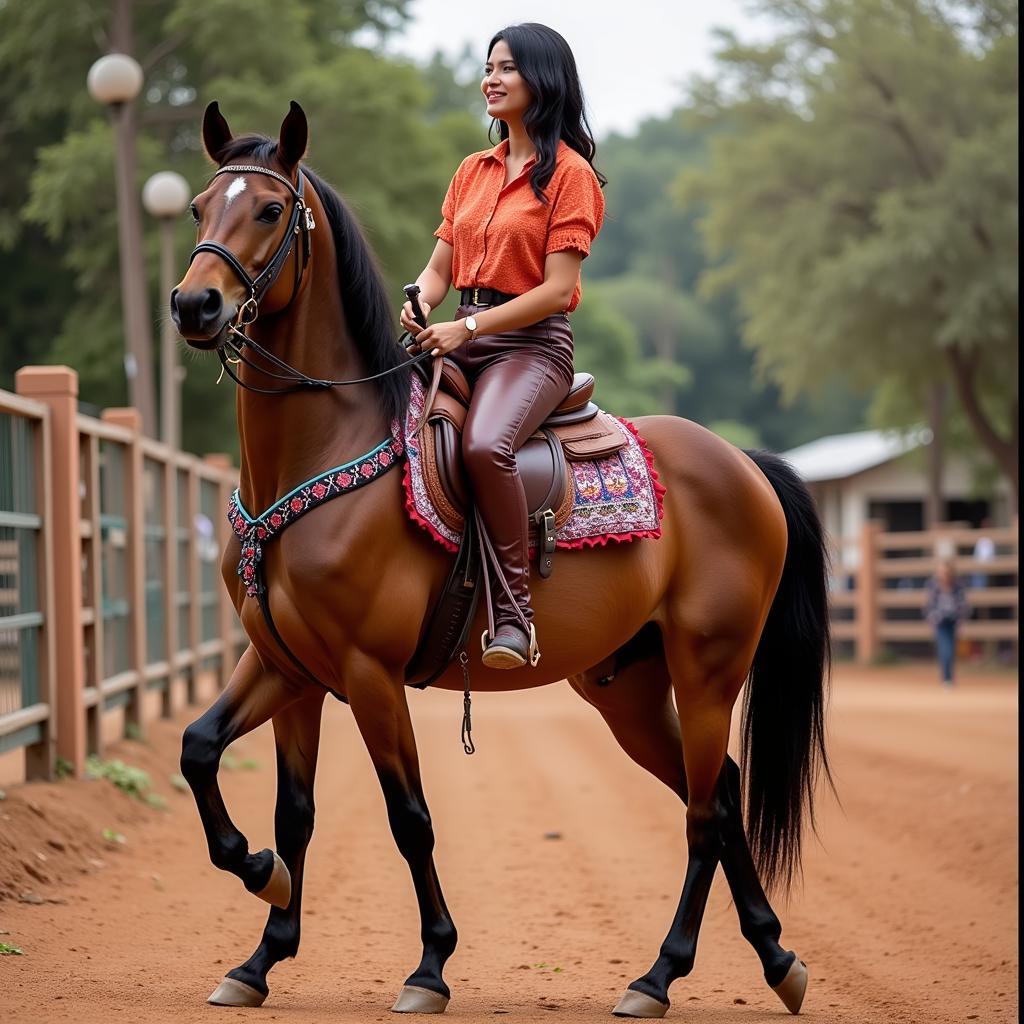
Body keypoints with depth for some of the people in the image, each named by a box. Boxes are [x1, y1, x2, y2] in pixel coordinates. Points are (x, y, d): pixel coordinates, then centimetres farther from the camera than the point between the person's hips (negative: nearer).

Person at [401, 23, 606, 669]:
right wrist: (415, 307, -7)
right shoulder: (474, 172, 17)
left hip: (533, 343, -7)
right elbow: (439, 269, 16)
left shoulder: (571, 174, -4)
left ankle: (515, 607, -28)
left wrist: (468, 327, -19)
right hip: (463, 339, 7)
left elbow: (556, 289, -11)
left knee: (485, 445, -36)